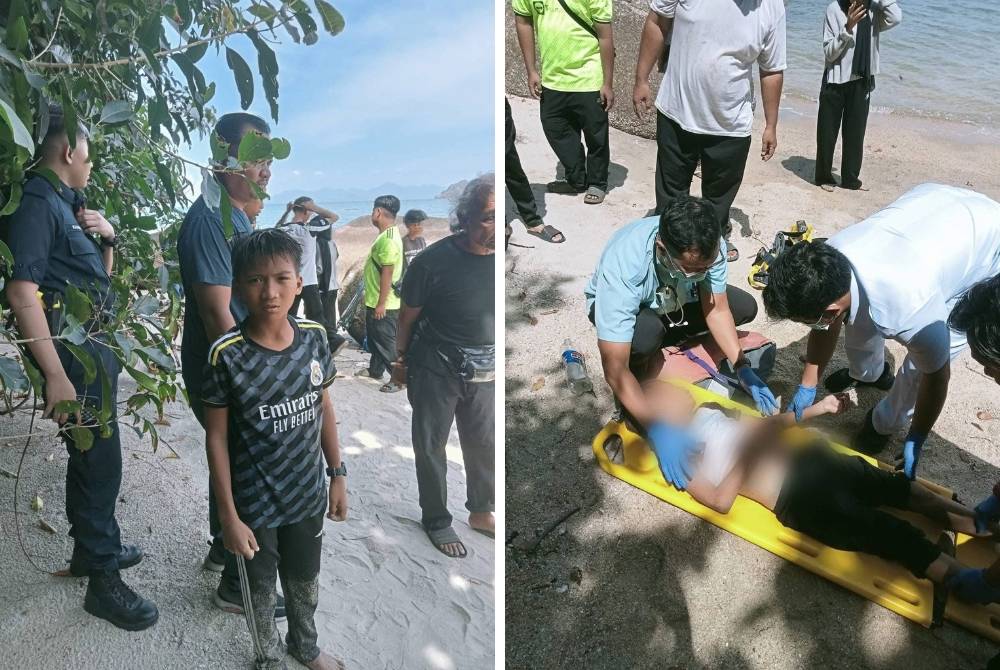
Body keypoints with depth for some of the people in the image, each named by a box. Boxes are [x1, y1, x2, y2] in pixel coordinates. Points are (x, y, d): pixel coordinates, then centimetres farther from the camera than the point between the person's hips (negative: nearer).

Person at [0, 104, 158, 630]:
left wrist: (106, 237, 4)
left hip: (95, 343, 10)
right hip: (70, 346, -10)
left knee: (91, 453, 19)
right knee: (99, 457, -4)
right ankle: (102, 579, 7)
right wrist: (57, 377, -28)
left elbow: (100, 277, 25)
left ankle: (93, 547, 35)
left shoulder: (67, 204, 14)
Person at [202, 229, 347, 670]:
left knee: (305, 583, 25)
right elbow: (217, 438, -14)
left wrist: (338, 475, 6)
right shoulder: (226, 356, -21)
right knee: (261, 591, 20)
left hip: (308, 494, 4)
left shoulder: (314, 337, -10)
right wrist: (229, 516, -12)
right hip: (255, 505, -3)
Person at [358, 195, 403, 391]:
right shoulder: (387, 235, 10)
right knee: (375, 338, 22)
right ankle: (375, 370, 37)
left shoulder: (388, 240, -23)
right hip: (375, 301, 10)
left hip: (383, 304, -10)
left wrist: (381, 304, -23)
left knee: (386, 341, -2)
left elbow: (387, 273, -25)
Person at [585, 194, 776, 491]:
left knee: (746, 307, -11)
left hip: (673, 299, 5)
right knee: (646, 334, -38)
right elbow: (615, 371, -42)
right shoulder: (623, 267, -44)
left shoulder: (710, 246, -31)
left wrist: (743, 369, -25)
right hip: (619, 304, -5)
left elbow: (717, 309, -15)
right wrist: (659, 431, -46)